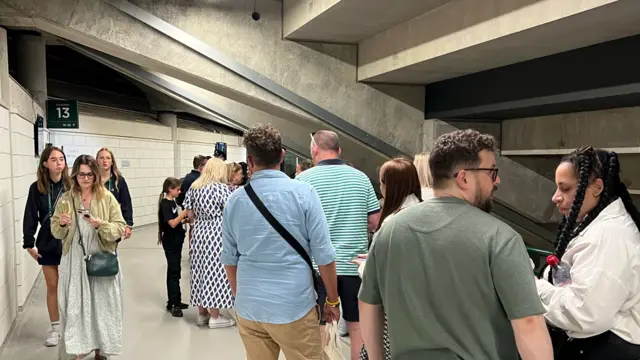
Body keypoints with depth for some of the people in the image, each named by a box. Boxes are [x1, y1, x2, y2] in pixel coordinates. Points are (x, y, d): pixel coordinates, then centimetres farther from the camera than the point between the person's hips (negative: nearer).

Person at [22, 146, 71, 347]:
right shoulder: (37, 188, -3)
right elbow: (31, 217, -1)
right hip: (47, 244, 2)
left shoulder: (71, 186, -7)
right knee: (52, 287, 12)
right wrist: (29, 243, -5)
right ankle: (55, 327, 26)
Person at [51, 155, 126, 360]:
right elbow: (56, 233, 6)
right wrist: (61, 224, -15)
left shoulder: (107, 197, -3)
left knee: (102, 304, 7)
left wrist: (102, 225, -23)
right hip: (75, 261, 1)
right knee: (75, 305, 4)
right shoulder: (66, 199, 3)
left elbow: (120, 228, -5)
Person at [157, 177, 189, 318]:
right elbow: (172, 223, -24)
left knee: (175, 271, 13)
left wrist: (185, 220, 3)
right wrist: (185, 211, -21)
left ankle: (175, 301, 21)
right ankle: (173, 304, -1)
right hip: (170, 242, -9)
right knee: (174, 272, -6)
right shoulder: (165, 203, -16)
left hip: (176, 241, 9)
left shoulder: (172, 202, 11)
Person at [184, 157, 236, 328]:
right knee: (214, 273, 1)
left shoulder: (194, 187, 7)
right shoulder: (223, 188, -12)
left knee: (201, 271, 13)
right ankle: (215, 317, 9)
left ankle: (202, 313, 24)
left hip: (199, 233, 6)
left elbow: (190, 214, 10)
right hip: (216, 235, -6)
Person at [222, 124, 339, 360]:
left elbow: (229, 259, 8)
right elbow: (324, 257, -9)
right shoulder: (303, 193, -10)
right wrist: (332, 300, 4)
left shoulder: (235, 200, 0)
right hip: (294, 307, -3)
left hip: (249, 308, 4)